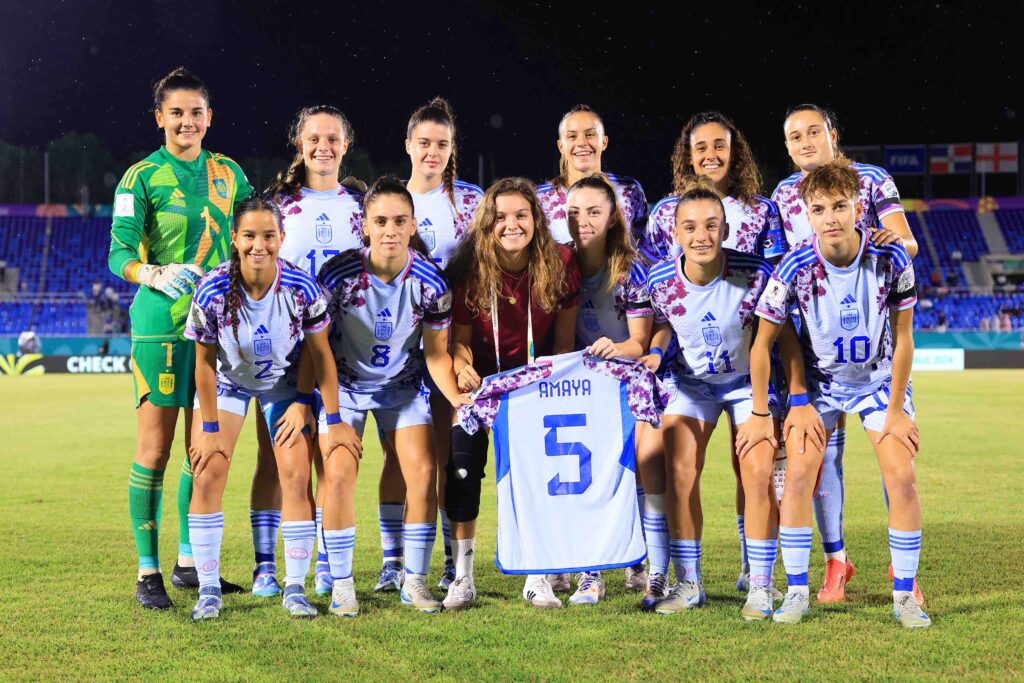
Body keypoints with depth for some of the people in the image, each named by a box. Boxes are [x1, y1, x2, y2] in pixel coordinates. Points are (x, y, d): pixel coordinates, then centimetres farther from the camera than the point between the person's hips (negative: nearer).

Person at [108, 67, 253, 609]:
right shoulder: (142, 177, -4)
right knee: (155, 447, -4)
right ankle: (148, 572, 3)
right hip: (161, 324, -5)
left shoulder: (228, 173, 11)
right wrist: (156, 274, -29)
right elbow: (119, 254, -11)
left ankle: (188, 561, 22)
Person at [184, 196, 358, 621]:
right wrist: (210, 427, -12)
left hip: (283, 382, 0)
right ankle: (208, 590, 1)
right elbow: (204, 363, -16)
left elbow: (320, 354, -14)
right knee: (207, 475, -10)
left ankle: (295, 589, 2)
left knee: (296, 477, -10)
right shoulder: (212, 291, -28)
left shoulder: (301, 288, -27)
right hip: (226, 381, 0)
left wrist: (334, 421, -10)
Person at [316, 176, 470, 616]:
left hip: (403, 385, 2)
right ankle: (341, 584, 2)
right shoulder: (338, 274, -23)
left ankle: (415, 581, 6)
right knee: (338, 475, -13)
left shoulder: (429, 281, -17)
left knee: (423, 472, -9)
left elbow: (436, 352, -7)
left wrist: (456, 397, -21)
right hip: (345, 384, -1)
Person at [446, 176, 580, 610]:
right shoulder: (469, 270, -16)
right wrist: (463, 367, -30)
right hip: (481, 381, 0)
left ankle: (537, 578, 6)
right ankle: (463, 577, 3)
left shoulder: (560, 265, -13)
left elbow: (565, 340, -6)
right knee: (462, 468, -9)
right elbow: (460, 338, -9)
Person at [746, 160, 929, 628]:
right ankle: (796, 592, -1)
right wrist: (760, 416, -7)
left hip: (881, 378, 0)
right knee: (797, 475, -14)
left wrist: (896, 410, -9)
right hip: (818, 380, 0)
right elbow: (762, 344, -11)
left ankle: (905, 595, 0)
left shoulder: (891, 260, -22)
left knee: (902, 476, -13)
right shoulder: (795, 268, -22)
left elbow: (902, 337, -10)